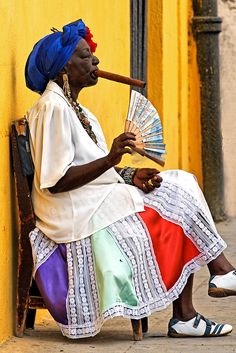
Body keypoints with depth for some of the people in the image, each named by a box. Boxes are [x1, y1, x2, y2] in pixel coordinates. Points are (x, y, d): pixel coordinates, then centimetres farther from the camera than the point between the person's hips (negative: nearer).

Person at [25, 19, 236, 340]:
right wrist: (109, 160, -31)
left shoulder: (72, 107, 17)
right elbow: (55, 182, -22)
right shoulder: (52, 108, -16)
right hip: (79, 217, -10)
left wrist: (131, 176, -1)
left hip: (100, 202, 10)